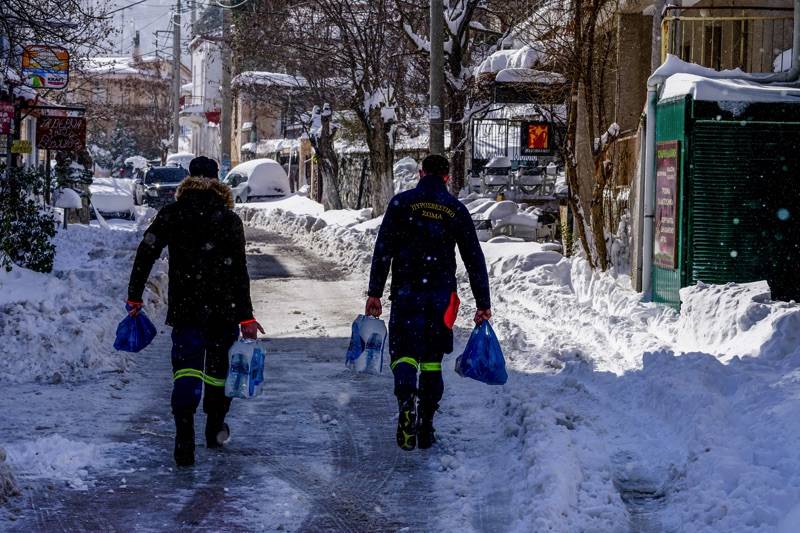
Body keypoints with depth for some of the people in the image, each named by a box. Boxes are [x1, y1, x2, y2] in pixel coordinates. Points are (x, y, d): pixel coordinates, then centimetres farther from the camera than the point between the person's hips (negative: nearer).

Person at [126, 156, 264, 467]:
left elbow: (145, 254, -3)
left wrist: (135, 296, 6)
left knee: (186, 371, -3)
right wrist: (246, 317, -3)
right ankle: (215, 429, 33)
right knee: (220, 368, 17)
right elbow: (239, 273, -6)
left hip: (184, 310, 0)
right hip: (223, 310, 0)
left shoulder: (171, 215, 1)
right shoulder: (229, 219, -4)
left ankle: (185, 438, -22)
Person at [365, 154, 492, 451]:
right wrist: (483, 303, 10)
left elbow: (383, 250, -4)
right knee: (432, 360, 10)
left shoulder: (402, 203, 2)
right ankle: (426, 430, 11)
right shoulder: (456, 209, 6)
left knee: (404, 352, -3)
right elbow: (474, 259, 6)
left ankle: (407, 396, -35)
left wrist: (374, 293, -1)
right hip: (441, 295, 2)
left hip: (406, 293, -2)